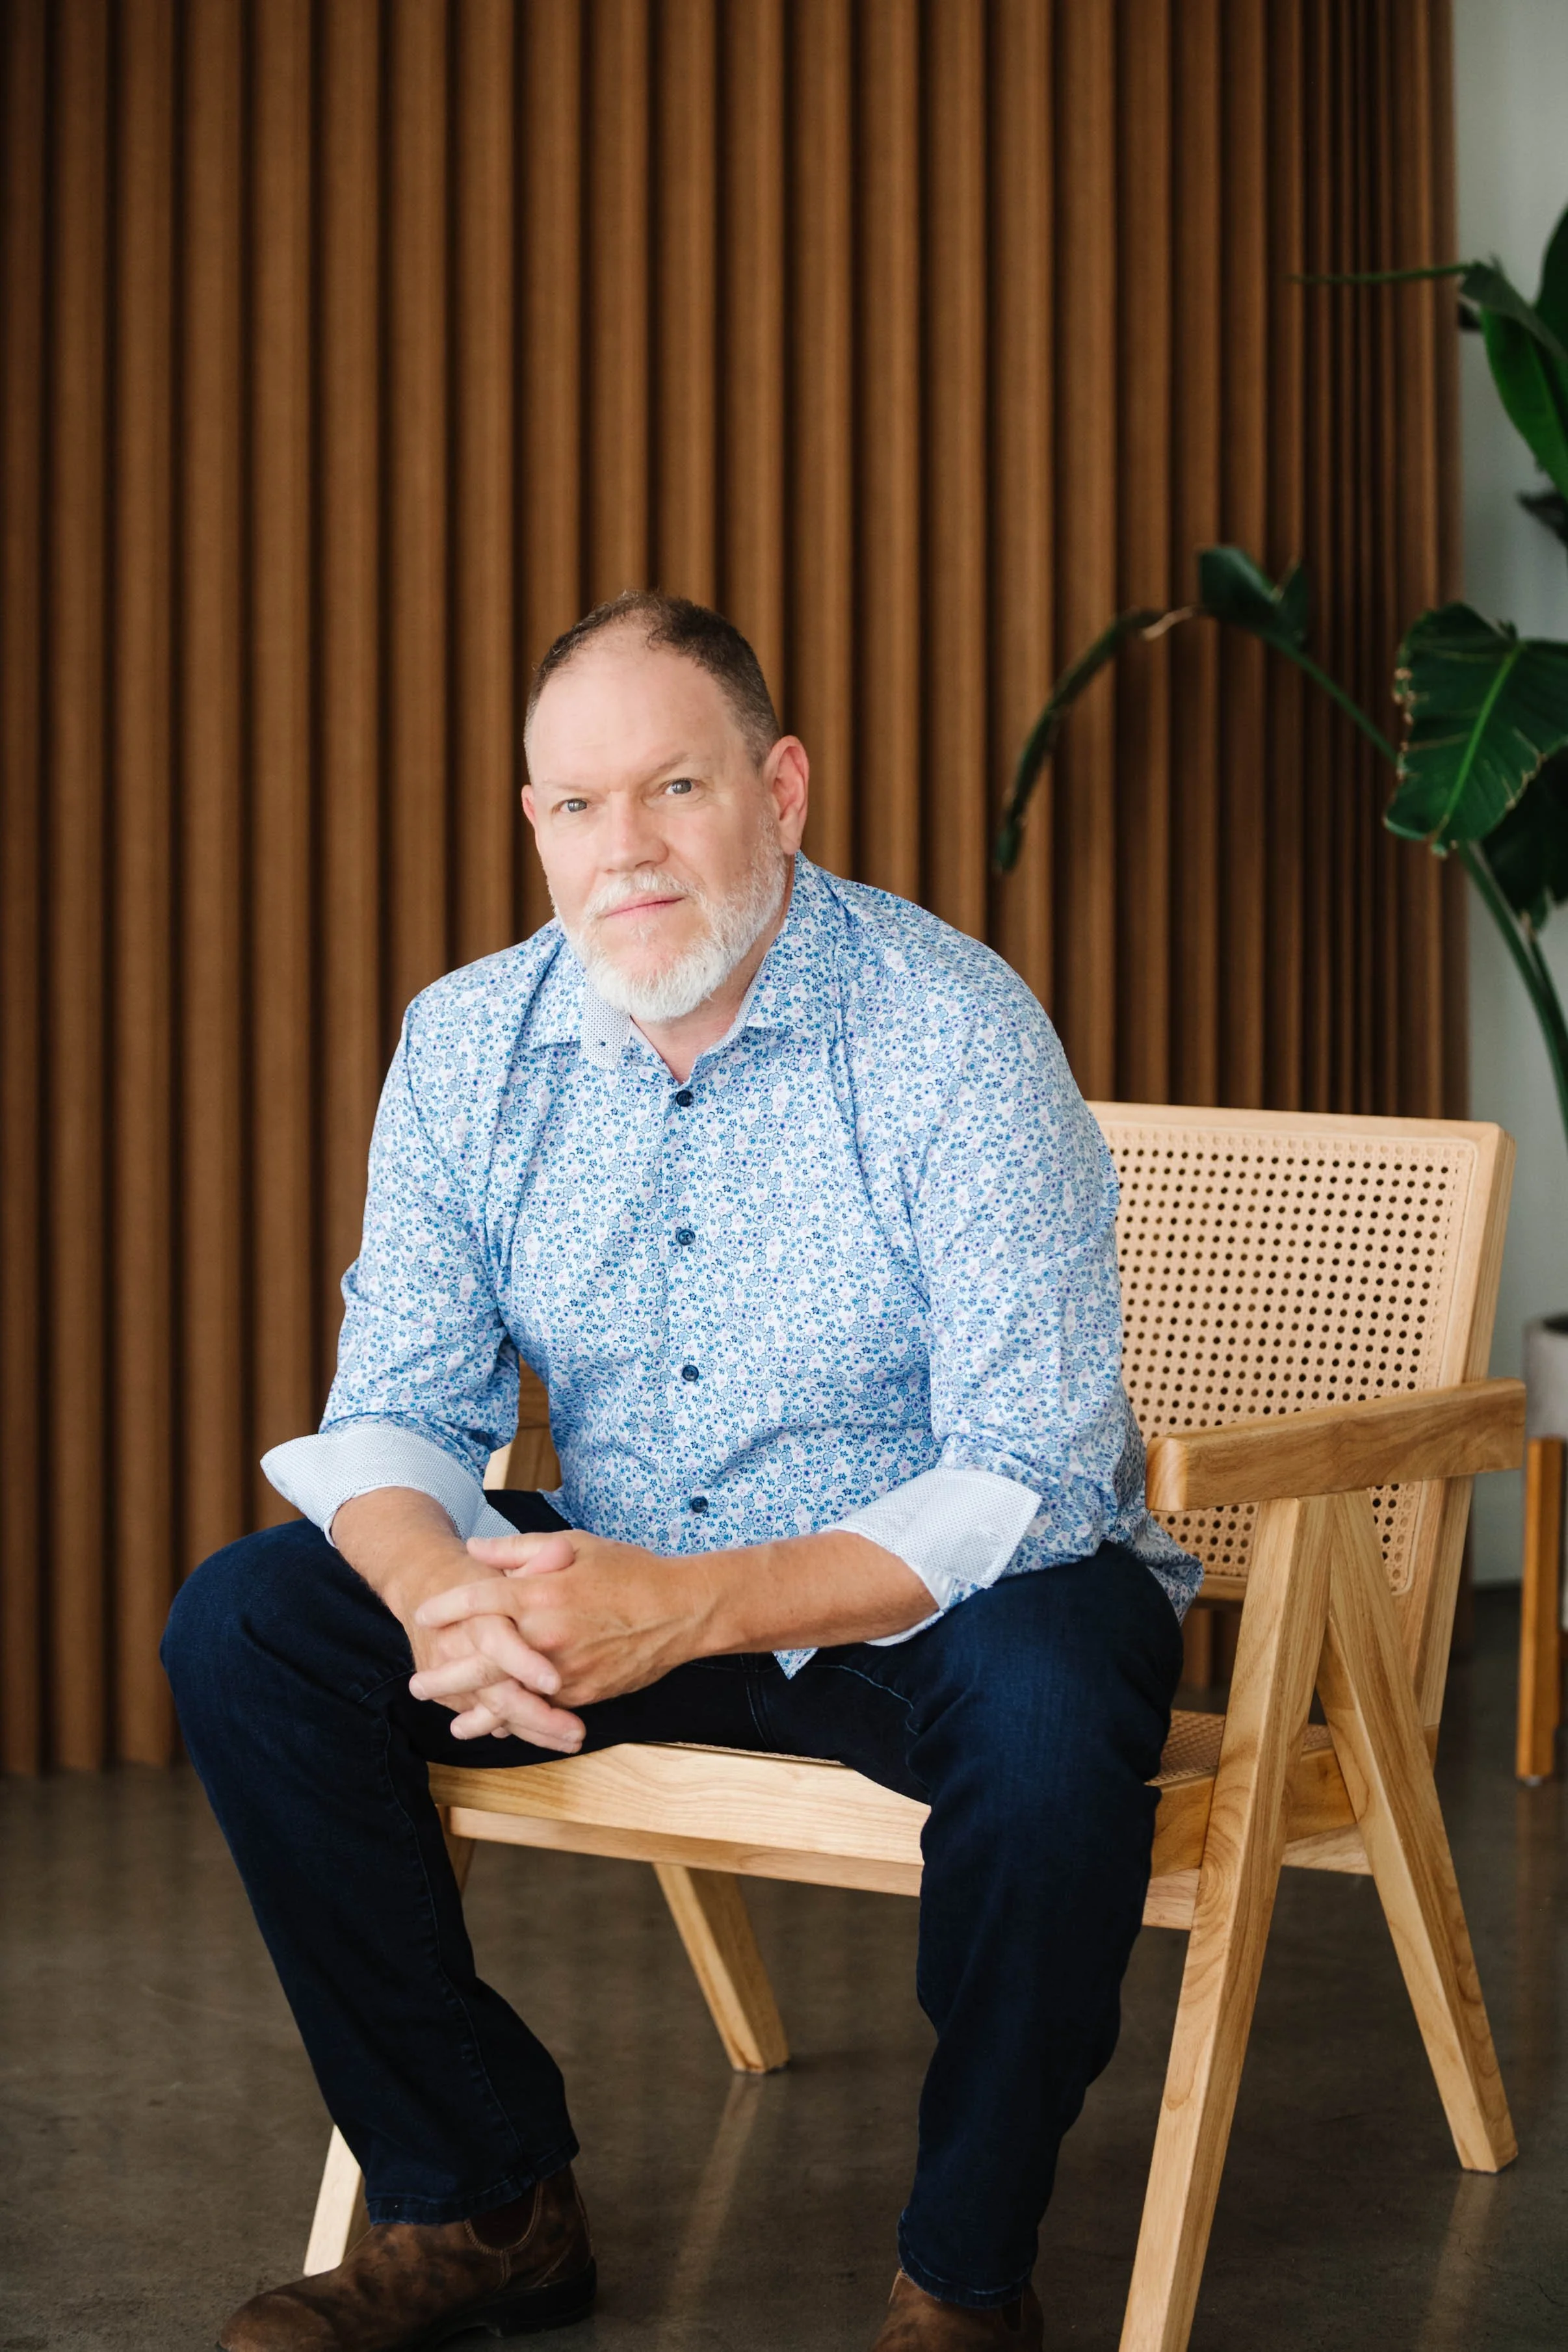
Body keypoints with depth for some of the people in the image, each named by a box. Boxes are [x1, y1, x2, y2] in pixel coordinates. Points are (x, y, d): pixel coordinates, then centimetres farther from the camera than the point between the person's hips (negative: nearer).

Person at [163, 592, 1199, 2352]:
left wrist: (690, 1608, -39)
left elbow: (1028, 1477, -25)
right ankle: (479, 2202, -1)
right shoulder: (468, 1045, -4)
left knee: (1047, 1702, -38)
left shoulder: (956, 1036, -19)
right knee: (244, 1626, -13)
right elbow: (395, 1407, -4)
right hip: (618, 1587, 5)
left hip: (932, 1595, -4)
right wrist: (439, 1589, -30)